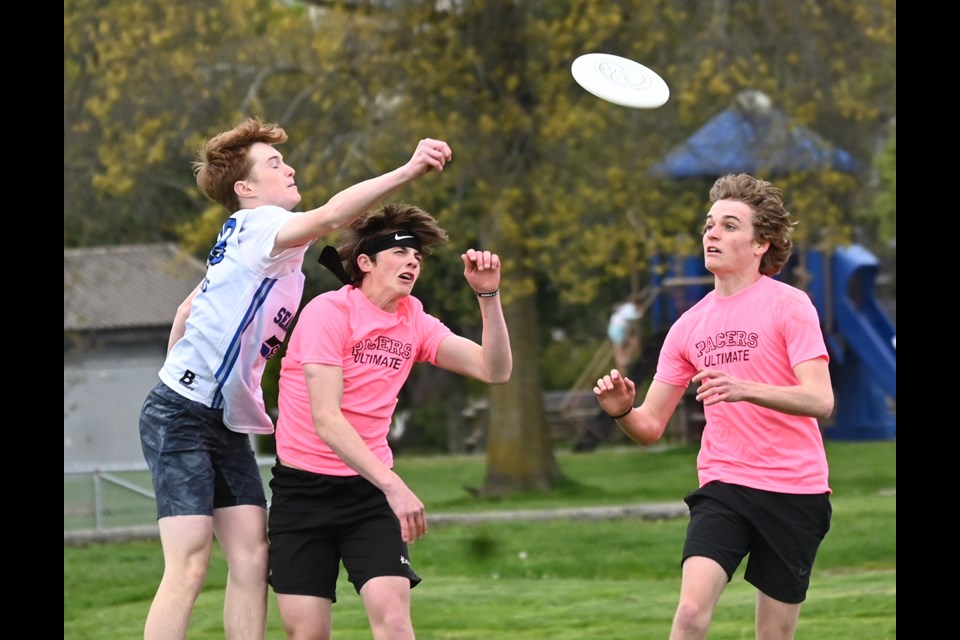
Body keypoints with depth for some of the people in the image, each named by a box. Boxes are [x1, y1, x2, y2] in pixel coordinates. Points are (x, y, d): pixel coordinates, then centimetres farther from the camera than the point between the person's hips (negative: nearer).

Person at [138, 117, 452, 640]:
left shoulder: (242, 244, 17)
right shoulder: (257, 226, -13)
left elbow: (188, 310, 27)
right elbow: (330, 216, -33)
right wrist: (408, 172, -42)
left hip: (228, 425, 9)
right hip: (181, 419, -9)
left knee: (250, 557, -2)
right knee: (188, 567, -16)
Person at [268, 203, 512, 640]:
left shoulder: (414, 321, 5)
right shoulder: (329, 312, -12)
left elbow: (494, 370, -2)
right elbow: (326, 420, -20)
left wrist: (488, 295, -15)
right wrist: (393, 486, -28)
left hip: (370, 490, 3)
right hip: (303, 488, -3)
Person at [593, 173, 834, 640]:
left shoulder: (788, 305, -5)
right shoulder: (689, 326, 9)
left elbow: (820, 402, -17)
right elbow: (650, 426, 11)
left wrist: (746, 389, -34)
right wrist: (622, 411, -14)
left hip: (794, 489, -3)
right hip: (722, 484, 3)